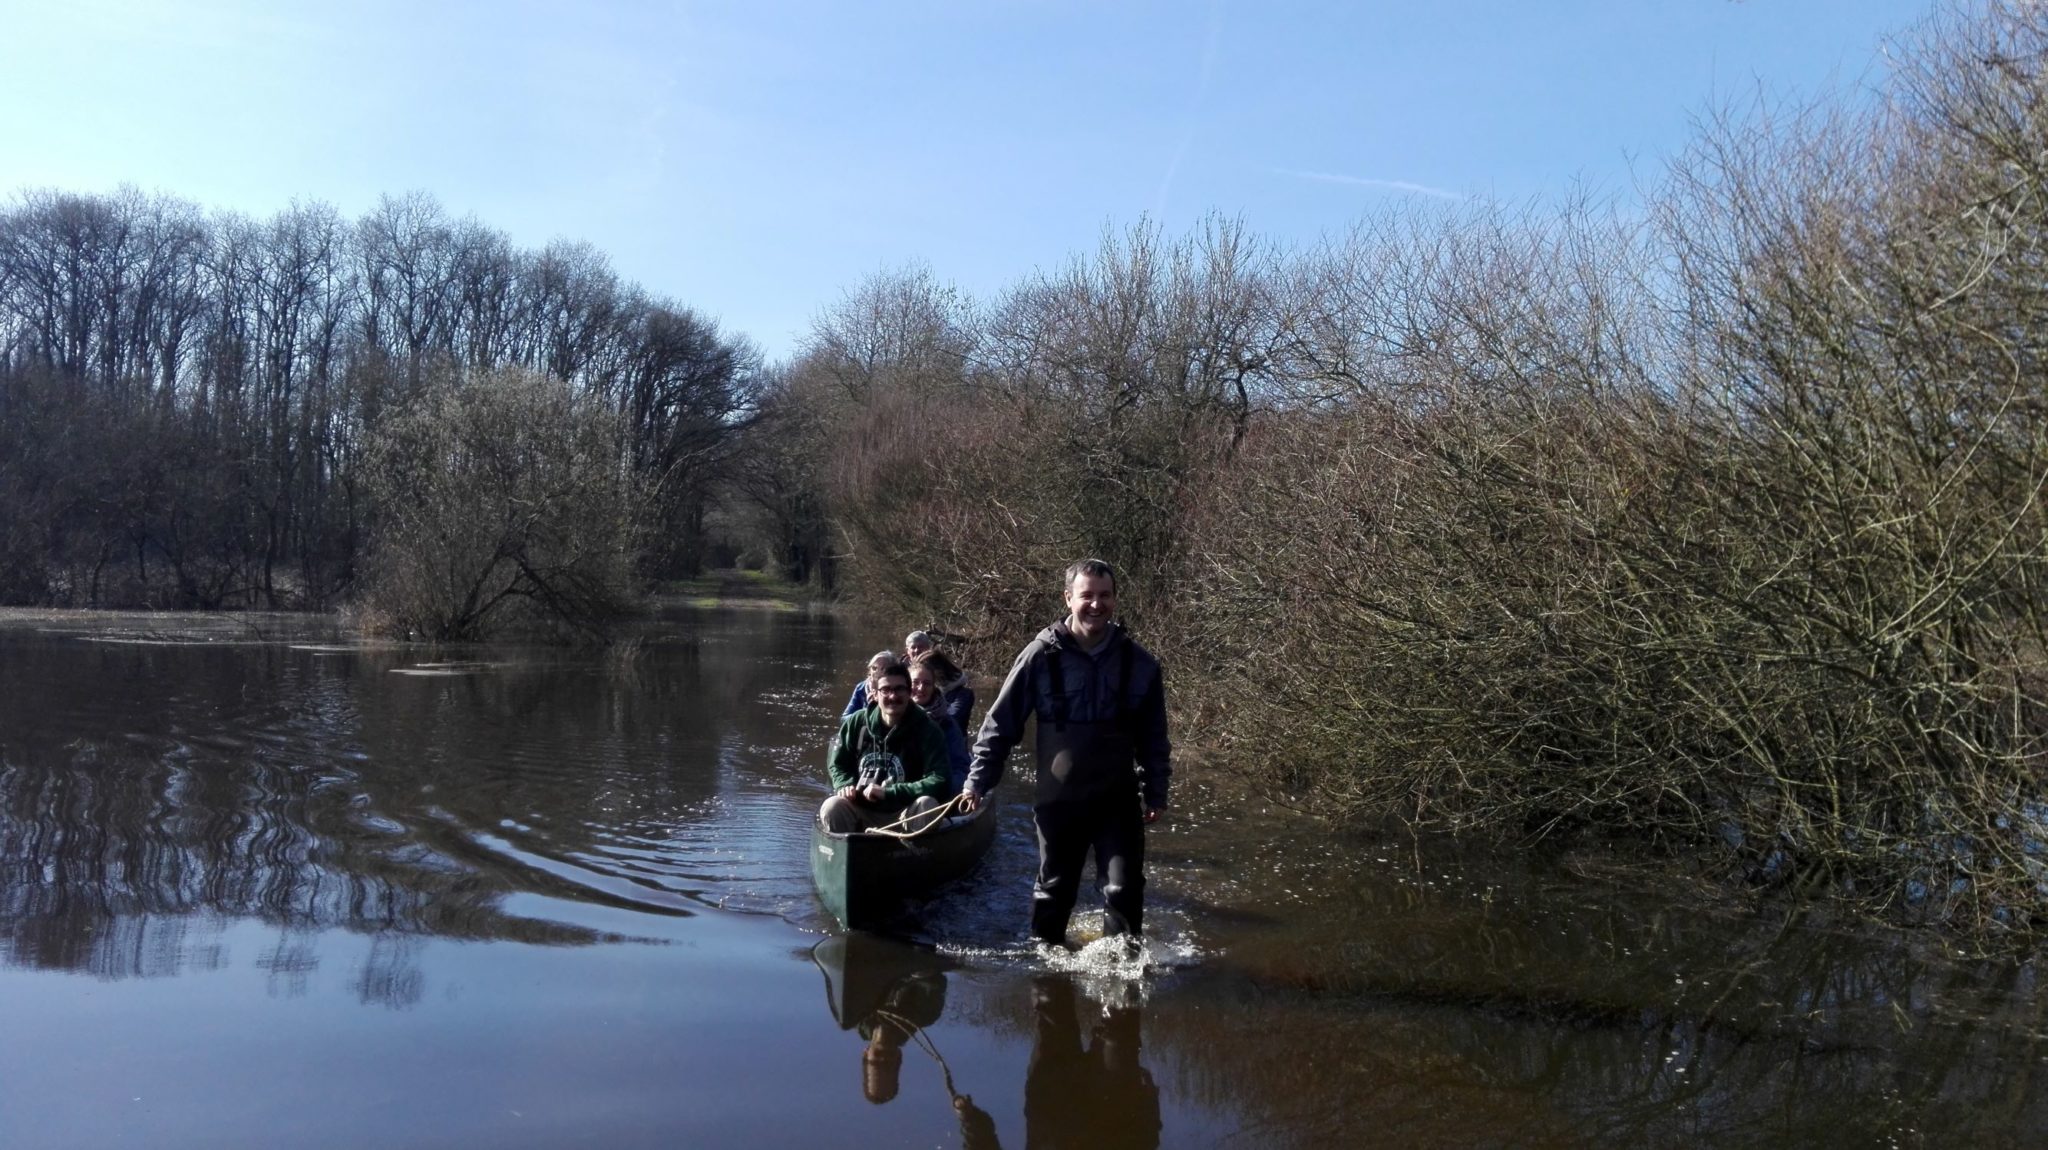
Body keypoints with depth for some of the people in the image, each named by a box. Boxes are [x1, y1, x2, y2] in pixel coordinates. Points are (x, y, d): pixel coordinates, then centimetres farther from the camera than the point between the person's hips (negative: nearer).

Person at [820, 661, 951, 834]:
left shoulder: (927, 730, -8)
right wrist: (845, 786, -11)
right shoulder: (856, 724, 1)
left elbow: (938, 781, -16)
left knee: (927, 804, -32)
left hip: (904, 814, -2)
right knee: (832, 807, -27)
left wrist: (888, 792, -21)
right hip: (861, 811, 2)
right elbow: (836, 765, 13)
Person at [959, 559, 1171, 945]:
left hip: (1118, 799, 1)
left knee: (1124, 889, -2)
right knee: (1054, 890, 15)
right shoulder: (1042, 655, -11)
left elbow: (1153, 737, 5)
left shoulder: (1139, 662, -5)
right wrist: (977, 781, -5)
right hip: (1058, 798, 0)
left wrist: (1155, 793, 5)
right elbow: (1001, 723, -4)